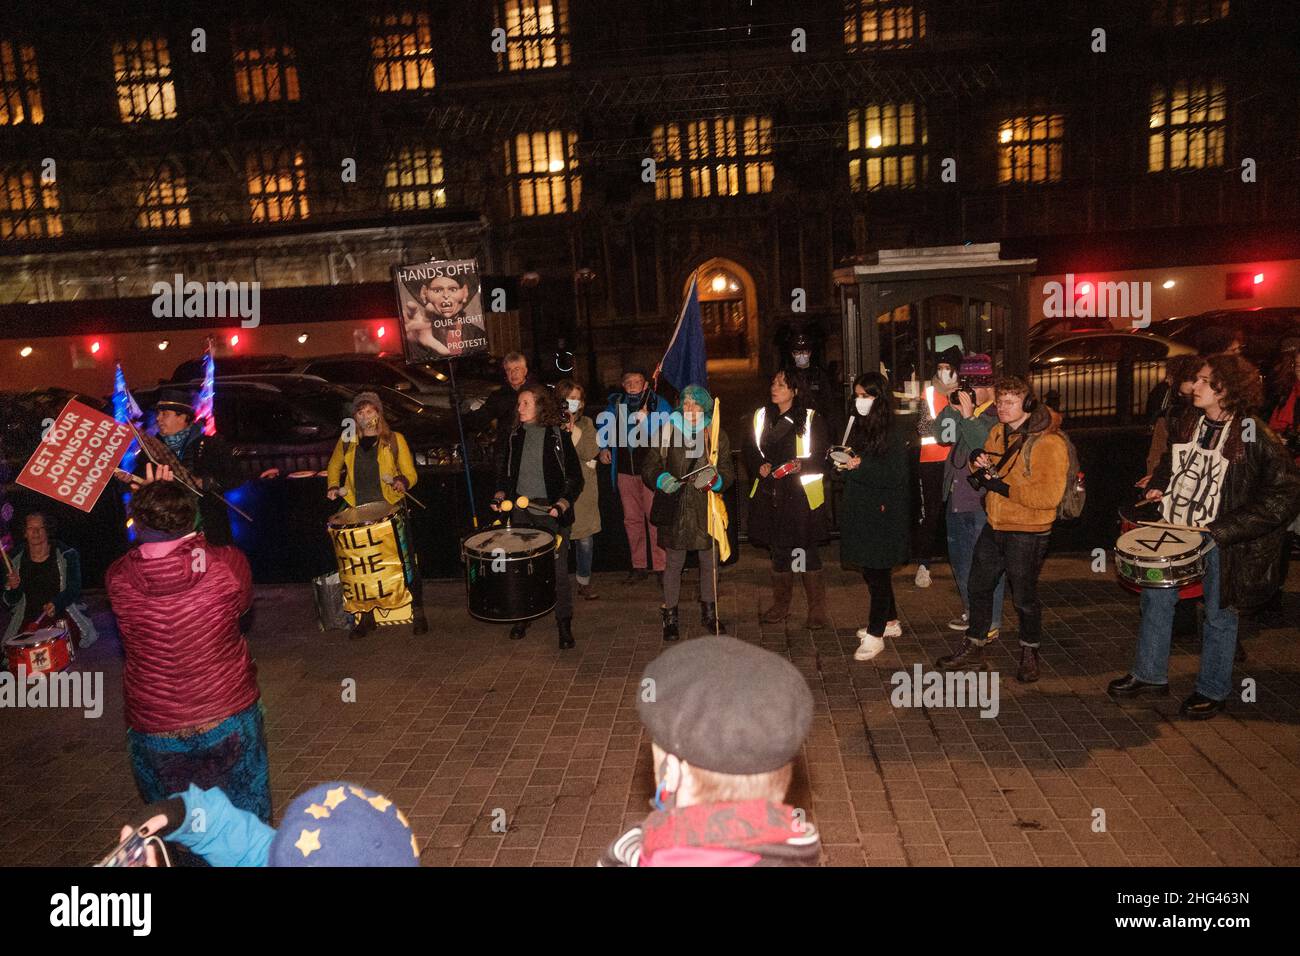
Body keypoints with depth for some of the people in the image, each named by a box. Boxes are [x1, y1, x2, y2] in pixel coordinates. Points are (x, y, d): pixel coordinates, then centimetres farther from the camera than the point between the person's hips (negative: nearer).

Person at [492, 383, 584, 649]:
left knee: (558, 569, -2)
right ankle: (523, 616, 26)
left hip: (552, 511, -4)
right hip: (521, 511, 4)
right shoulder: (513, 437, 7)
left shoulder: (558, 437, -5)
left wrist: (562, 504, -18)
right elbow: (505, 472, 18)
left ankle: (564, 623, 10)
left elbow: (576, 478, -5)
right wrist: (500, 495, 0)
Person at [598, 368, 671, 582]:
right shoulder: (616, 403, 7)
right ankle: (639, 566, 21)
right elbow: (603, 426, 23)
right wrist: (603, 448, 10)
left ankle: (661, 566, 4)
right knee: (632, 519, 11)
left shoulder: (658, 403, -5)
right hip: (625, 470, 5)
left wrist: (646, 419, -28)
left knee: (655, 518, -5)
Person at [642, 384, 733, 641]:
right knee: (673, 564, 6)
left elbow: (728, 471, 0)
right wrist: (661, 479, -20)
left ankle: (709, 612, 31)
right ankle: (670, 616, 20)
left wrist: (714, 479, -22)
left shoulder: (717, 436, 4)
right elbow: (649, 467, 1)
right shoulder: (666, 432, 1)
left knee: (709, 562, 12)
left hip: (706, 509, 2)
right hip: (675, 507, -1)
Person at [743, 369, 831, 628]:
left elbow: (823, 455, -3)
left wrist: (801, 465, -19)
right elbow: (748, 449, 15)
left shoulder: (811, 418, -2)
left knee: (806, 551, -4)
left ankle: (817, 609, 8)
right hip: (769, 493, 4)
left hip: (802, 494, -4)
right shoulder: (760, 416, 11)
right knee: (777, 551, 12)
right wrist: (759, 466, -4)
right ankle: (780, 606, 25)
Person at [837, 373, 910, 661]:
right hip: (860, 510, 8)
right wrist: (842, 461, -2)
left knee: (877, 572, -2)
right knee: (870, 570, 15)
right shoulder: (858, 426, 11)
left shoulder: (894, 434, -12)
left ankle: (875, 635, 6)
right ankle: (890, 621, 31)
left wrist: (861, 465, -24)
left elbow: (895, 477, -17)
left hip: (883, 514, -8)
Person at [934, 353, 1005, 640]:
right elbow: (940, 435, -1)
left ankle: (991, 624, 13)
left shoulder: (998, 416, -14)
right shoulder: (958, 410, 8)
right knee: (960, 561, 21)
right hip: (956, 501, 8)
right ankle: (970, 611, 39)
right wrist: (952, 409, -11)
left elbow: (988, 448, -25)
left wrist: (968, 416, -25)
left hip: (982, 505, -8)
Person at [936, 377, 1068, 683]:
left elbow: (1049, 496, -26)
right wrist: (978, 464, -6)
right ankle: (973, 651, 32)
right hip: (994, 527, 8)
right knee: (978, 587, 16)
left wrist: (1004, 487, -26)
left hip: (1027, 534, -7)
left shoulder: (1048, 443, -19)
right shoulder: (998, 432, 6)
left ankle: (1029, 654, 33)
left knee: (1024, 598, 9)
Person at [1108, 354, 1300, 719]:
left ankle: (1213, 690, 27)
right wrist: (1159, 487, 4)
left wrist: (1225, 530, -22)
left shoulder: (1254, 435, -16)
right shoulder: (1189, 426, 4)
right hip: (1177, 529, 6)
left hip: (1223, 542, -6)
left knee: (1219, 614, 9)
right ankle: (1150, 675, 25)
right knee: (1156, 596, 11)